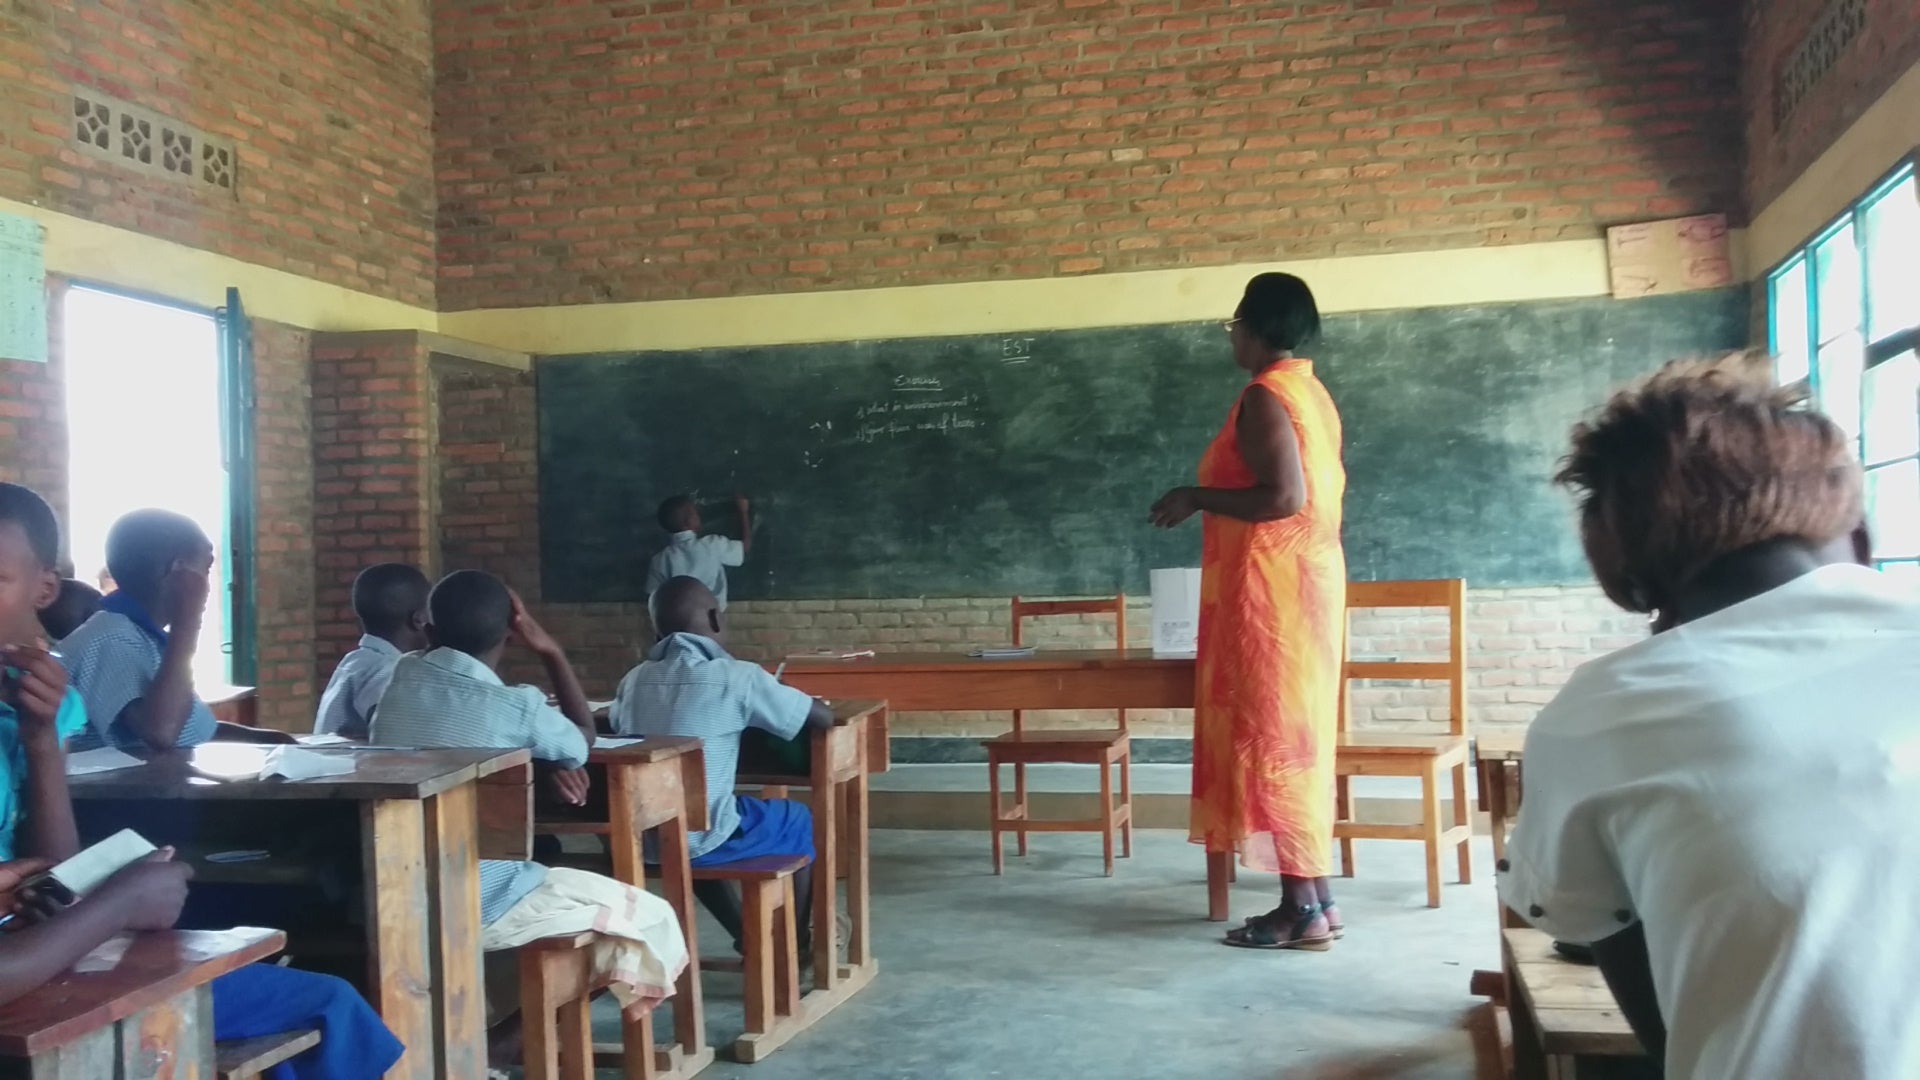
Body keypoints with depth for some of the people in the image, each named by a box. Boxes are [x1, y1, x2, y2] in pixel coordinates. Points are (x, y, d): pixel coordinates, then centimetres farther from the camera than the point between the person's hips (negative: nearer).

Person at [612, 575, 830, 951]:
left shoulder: (634, 679, 4)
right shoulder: (737, 677, -11)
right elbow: (824, 717, -5)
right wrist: (769, 703, 17)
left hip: (641, 839, 5)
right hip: (701, 839, -5)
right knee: (798, 821, 23)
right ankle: (792, 947, 36)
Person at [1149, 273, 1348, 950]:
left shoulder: (1264, 396, -15)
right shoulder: (1311, 391, 15)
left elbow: (1285, 497, -24)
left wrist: (1197, 498, -14)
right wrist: (1215, 497, 25)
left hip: (1270, 587, -10)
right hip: (1308, 577, 10)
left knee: (1270, 737, -5)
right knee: (1295, 736, 12)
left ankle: (1302, 910, 0)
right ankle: (1315, 898, 17)